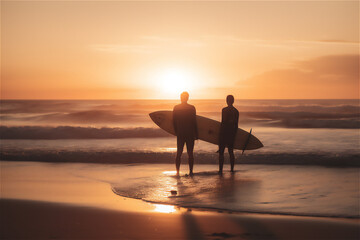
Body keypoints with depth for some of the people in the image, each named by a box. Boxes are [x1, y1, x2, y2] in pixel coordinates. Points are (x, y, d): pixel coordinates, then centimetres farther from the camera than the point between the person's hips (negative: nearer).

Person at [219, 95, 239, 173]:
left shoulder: (224, 110, -13)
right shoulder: (236, 111, 7)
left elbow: (223, 122, -14)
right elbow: (236, 125, 10)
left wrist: (220, 133, -6)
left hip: (224, 133, -6)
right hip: (232, 133, 6)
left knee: (221, 152, -1)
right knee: (231, 151, 14)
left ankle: (220, 169, -5)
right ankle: (232, 169, 15)